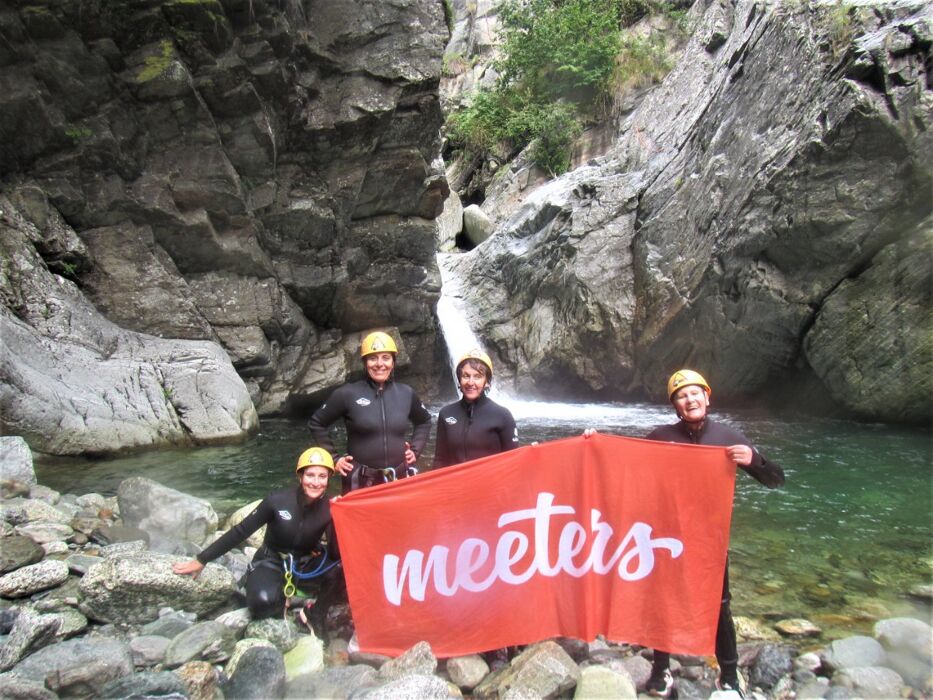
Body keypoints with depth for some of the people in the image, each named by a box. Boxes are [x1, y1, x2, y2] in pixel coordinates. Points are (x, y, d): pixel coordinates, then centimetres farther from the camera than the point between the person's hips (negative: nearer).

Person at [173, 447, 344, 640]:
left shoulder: (329, 508, -15)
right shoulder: (278, 500, -21)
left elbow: (336, 555, -19)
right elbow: (241, 531, -11)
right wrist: (202, 559, -7)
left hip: (307, 564, 2)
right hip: (272, 562, -1)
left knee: (343, 568, -30)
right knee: (262, 601, -35)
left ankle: (316, 615, -2)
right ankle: (281, 600, 4)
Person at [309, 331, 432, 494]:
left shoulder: (406, 393, 5)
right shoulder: (348, 394, -6)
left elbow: (424, 421, 23)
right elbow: (316, 423, 5)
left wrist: (415, 450, 11)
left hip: (400, 480, 3)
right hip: (361, 482, -3)